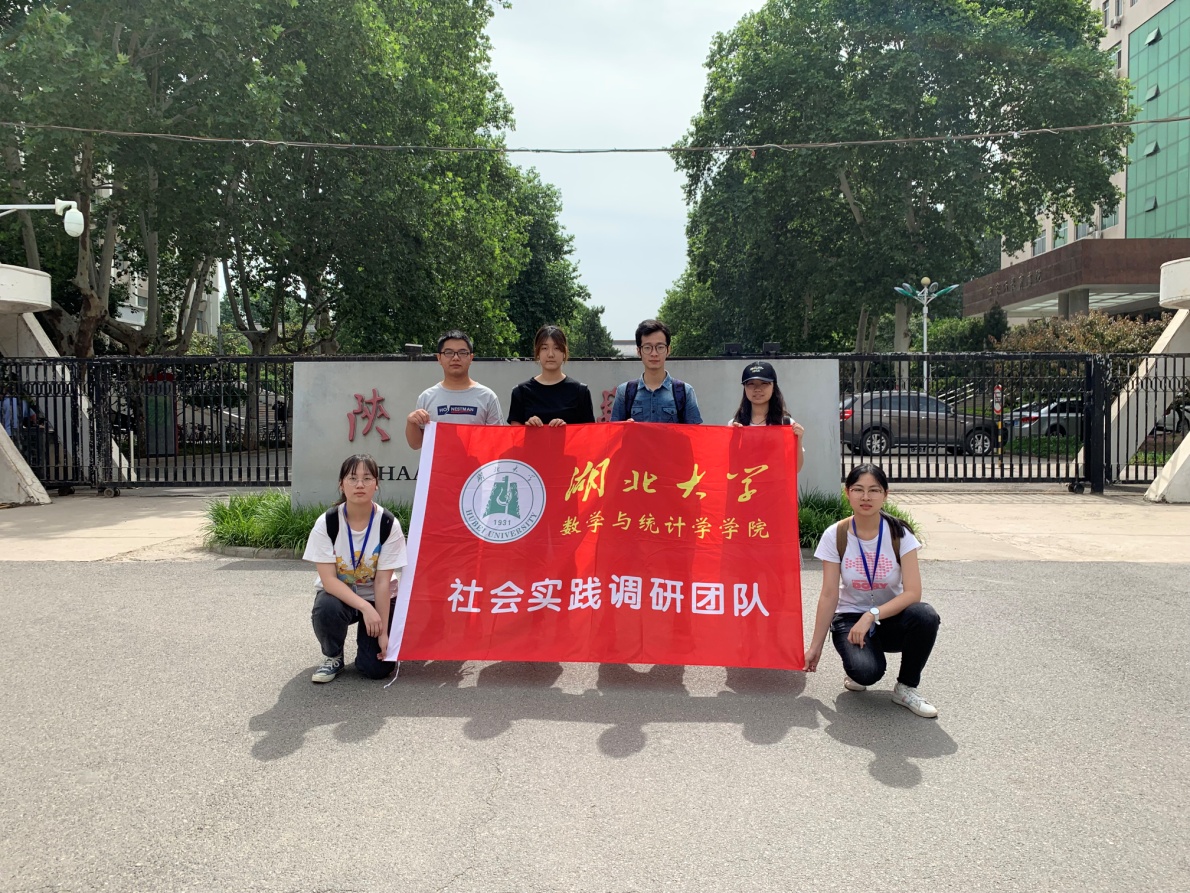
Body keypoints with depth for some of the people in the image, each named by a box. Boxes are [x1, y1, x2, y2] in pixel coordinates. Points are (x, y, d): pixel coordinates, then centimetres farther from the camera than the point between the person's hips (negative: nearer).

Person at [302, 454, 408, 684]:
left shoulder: (388, 525, -19)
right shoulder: (326, 523, -18)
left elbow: (383, 582, -17)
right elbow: (328, 580, -21)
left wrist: (384, 631, -19)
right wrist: (365, 607, -33)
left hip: (375, 598, 0)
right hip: (338, 594, 0)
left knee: (377, 667, -15)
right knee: (327, 608, -35)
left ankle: (367, 638, 21)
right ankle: (332, 656, -3)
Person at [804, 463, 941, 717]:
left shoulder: (900, 534, -11)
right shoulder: (835, 536, -11)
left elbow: (913, 592, -19)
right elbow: (829, 595, -9)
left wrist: (872, 616, -30)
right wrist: (815, 646, -9)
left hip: (891, 616, 2)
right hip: (850, 617, -2)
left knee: (926, 616, -33)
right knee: (866, 671, -33)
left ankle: (906, 688, -8)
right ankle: (855, 664, 8)